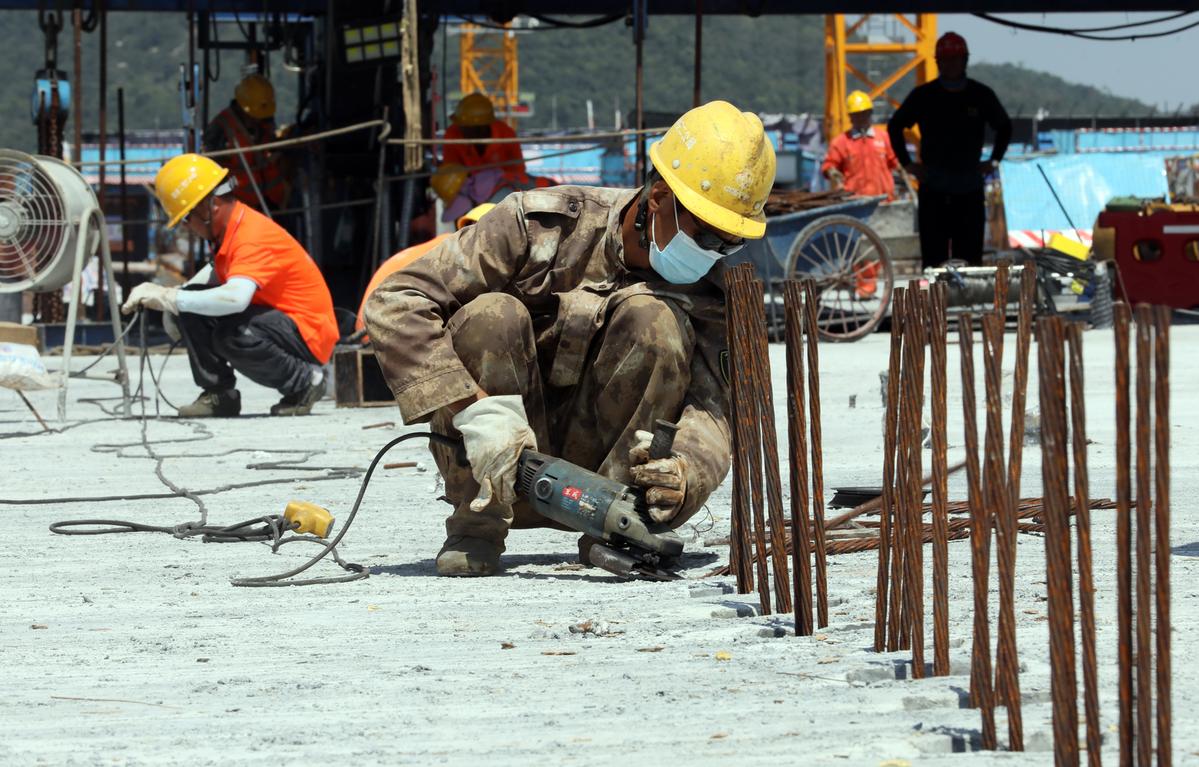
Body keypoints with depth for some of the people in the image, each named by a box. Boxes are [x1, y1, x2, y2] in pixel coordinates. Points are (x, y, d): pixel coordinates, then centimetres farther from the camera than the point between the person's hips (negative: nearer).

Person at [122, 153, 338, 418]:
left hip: (308, 335, -9)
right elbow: (218, 272, 25)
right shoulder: (229, 229, 4)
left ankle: (304, 382, -12)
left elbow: (235, 298, -42)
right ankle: (218, 393, 3)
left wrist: (169, 298, -35)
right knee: (191, 307, -3)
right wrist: (172, 301, 7)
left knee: (231, 337, -36)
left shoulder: (254, 237, -25)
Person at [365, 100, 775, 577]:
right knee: (492, 315, -29)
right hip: (498, 465, -1)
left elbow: (709, 404, -20)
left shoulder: (708, 289, -6)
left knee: (655, 319, -22)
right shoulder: (538, 224, -14)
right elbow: (394, 303, -20)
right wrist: (476, 410, -33)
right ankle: (476, 526, -19)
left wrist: (683, 472, -45)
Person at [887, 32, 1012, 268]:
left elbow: (1004, 127, 20)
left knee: (970, 258, 2)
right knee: (933, 258, -1)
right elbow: (895, 126, 14)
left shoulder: (981, 95, 3)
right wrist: (906, 163, 7)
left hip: (970, 188, 1)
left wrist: (994, 160, 10)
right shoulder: (923, 96, 1)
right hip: (932, 190, -1)